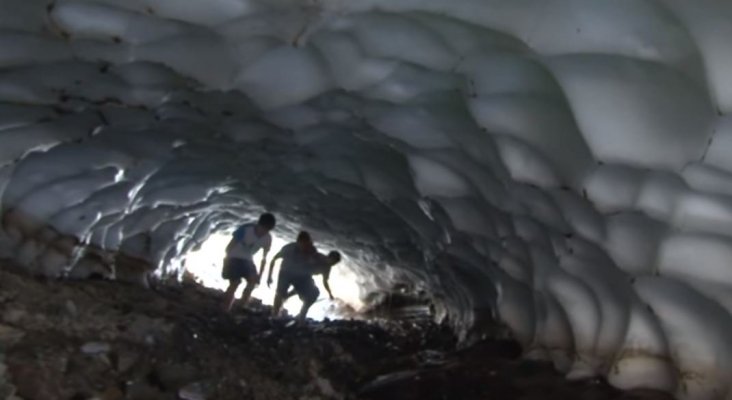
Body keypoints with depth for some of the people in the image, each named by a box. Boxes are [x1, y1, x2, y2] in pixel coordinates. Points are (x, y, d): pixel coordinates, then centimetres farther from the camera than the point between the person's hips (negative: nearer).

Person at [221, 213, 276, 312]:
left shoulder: (267, 238, -14)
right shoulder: (245, 229, -28)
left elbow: (264, 258, -2)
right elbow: (230, 246, -17)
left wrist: (259, 275, -2)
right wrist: (226, 261, -14)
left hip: (247, 260, 5)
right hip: (235, 258, -5)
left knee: (253, 282, -12)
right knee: (235, 284, -16)